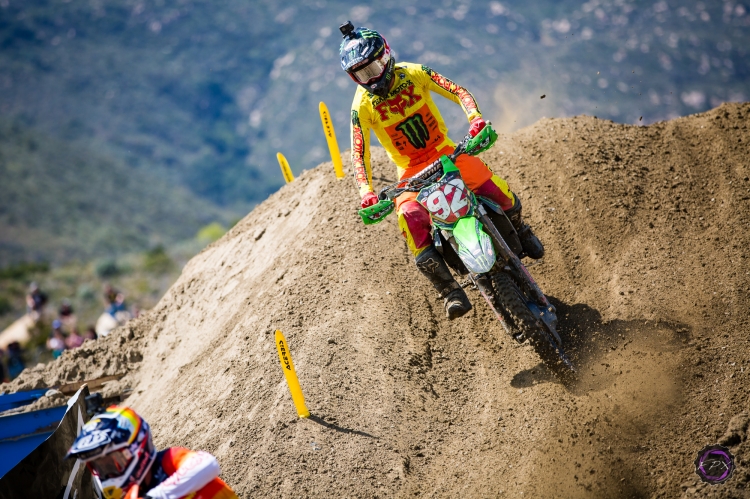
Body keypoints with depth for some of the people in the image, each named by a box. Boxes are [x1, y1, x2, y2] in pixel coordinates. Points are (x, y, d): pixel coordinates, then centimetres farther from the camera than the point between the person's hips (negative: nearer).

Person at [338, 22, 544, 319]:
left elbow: (457, 92, -12)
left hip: (446, 152, 1)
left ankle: (519, 230, 17)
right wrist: (366, 192, -30)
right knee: (410, 219, -30)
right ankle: (450, 290, -21)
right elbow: (359, 154, -13)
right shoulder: (363, 105, -11)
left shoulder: (413, 73, -8)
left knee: (500, 193, -19)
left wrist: (475, 117, -33)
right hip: (411, 170, -1)